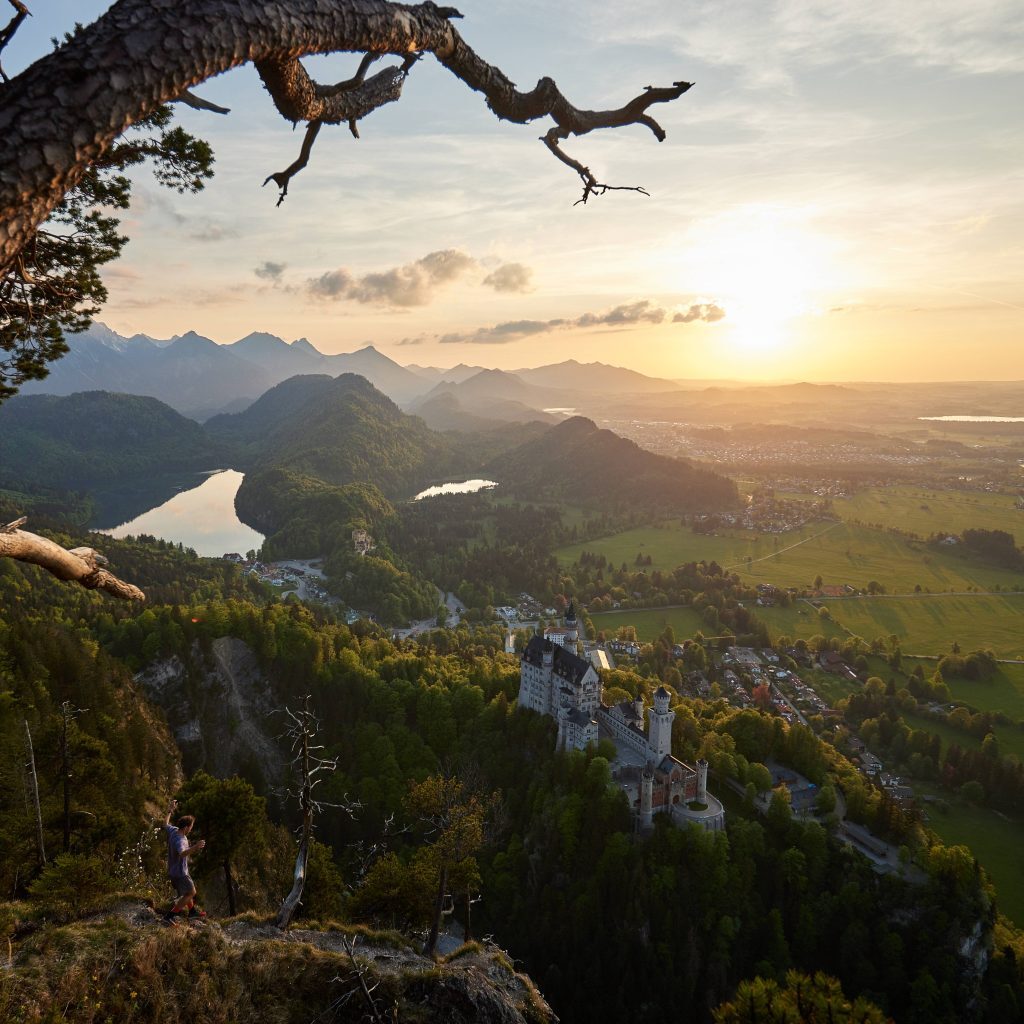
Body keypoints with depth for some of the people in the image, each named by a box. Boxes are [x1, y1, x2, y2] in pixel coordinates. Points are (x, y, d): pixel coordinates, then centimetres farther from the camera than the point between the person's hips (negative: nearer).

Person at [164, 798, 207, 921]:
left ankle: (193, 911, 40)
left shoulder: (173, 830, -7)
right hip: (180, 872, -10)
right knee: (191, 892, 2)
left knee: (188, 891, 24)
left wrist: (170, 810, 25)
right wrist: (194, 847, -69)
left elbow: (165, 824, 16)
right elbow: (182, 853, -54)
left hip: (173, 869, 10)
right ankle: (171, 914, 4)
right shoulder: (180, 840, -34)